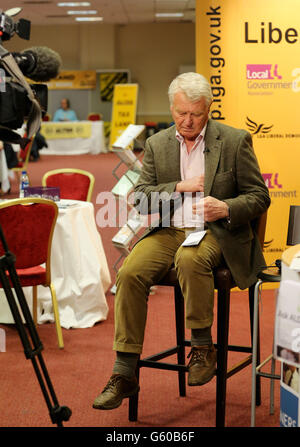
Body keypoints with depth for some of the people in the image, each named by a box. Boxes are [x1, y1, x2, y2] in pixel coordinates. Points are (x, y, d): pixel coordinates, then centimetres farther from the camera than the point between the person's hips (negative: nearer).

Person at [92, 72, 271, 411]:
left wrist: (226, 208, -17)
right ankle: (124, 375, -17)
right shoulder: (156, 145, 12)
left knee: (190, 259, -38)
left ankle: (202, 347, -16)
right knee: (130, 272, -24)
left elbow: (259, 197, 2)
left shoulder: (235, 141, 2)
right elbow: (141, 198, 7)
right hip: (168, 231, 4)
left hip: (215, 232, -3)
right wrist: (179, 188, -9)